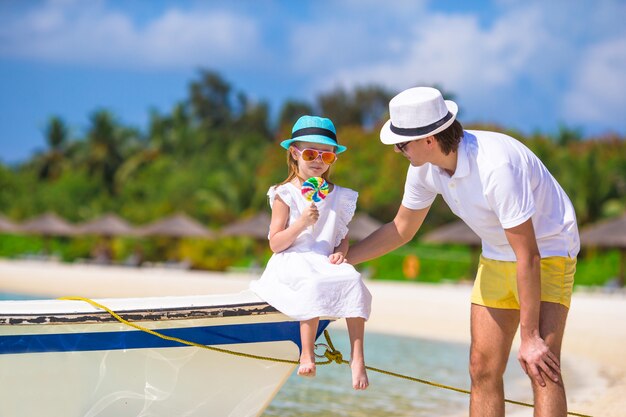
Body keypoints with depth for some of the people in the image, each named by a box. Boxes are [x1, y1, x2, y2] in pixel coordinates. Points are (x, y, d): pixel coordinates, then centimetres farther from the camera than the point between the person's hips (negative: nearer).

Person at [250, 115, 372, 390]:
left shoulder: (338, 197, 14)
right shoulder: (285, 195, 1)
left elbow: (343, 236, 18)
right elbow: (275, 244, -3)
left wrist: (340, 252, -5)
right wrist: (302, 223, -18)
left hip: (325, 264, 4)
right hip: (292, 263, -4)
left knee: (353, 280, -27)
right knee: (314, 284, -36)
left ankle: (357, 357, -26)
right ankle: (307, 354, -28)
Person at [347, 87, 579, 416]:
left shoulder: (496, 165, -34)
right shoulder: (425, 167, -9)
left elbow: (528, 257, -31)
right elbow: (401, 229, 9)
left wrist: (530, 337, -28)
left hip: (548, 255, -7)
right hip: (496, 259, 7)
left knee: (542, 369, -23)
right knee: (483, 367, 2)